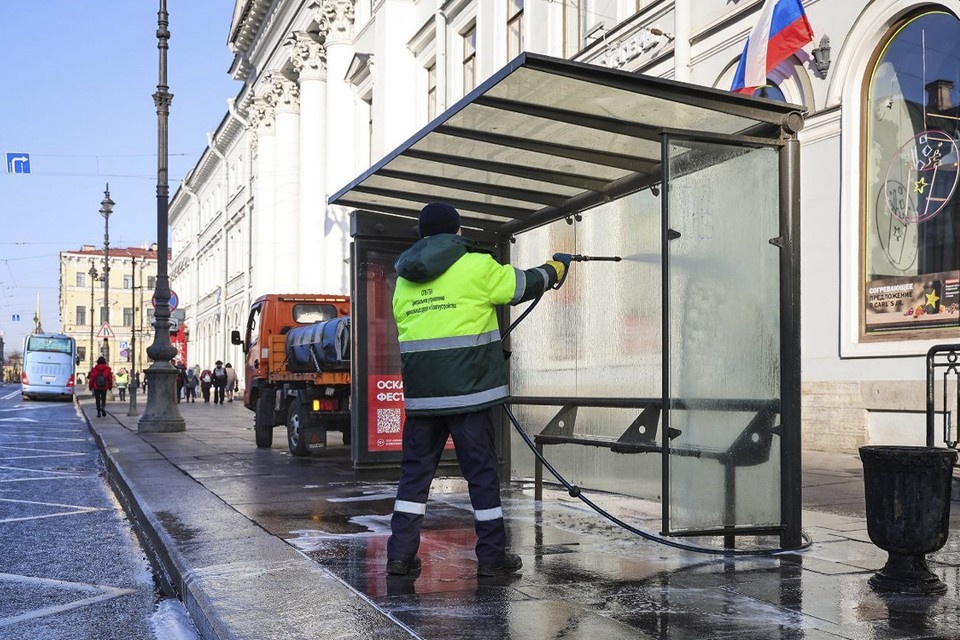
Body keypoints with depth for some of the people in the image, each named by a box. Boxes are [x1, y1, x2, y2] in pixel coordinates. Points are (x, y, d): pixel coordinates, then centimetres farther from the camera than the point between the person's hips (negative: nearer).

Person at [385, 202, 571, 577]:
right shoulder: (476, 267, -5)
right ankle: (492, 557, 11)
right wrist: (557, 267, 27)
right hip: (467, 391, -5)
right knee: (482, 474, 4)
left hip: (420, 394, 5)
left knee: (415, 471, 11)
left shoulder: (404, 279, 12)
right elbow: (523, 284, 7)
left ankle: (400, 554, 8)